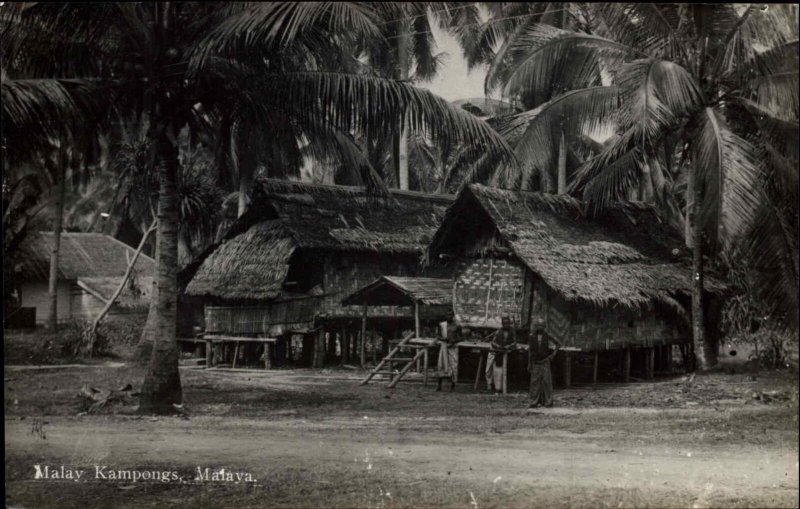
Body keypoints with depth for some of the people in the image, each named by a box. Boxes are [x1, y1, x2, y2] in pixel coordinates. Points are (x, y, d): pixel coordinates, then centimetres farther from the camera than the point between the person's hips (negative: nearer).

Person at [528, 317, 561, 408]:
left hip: (545, 362, -1)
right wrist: (529, 364, -3)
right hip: (535, 363, 1)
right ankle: (534, 402, 1)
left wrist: (553, 354, -3)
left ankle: (548, 402, 0)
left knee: (547, 381, -4)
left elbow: (558, 344, 6)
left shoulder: (547, 336, -2)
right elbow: (529, 351, 1)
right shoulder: (531, 337, 0)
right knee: (535, 382, -2)